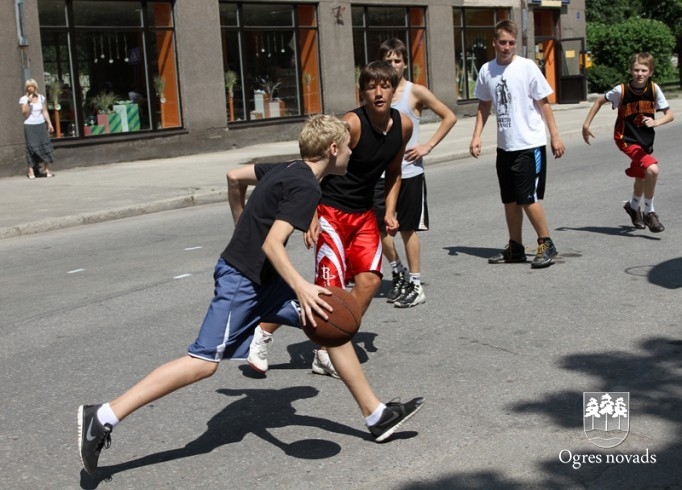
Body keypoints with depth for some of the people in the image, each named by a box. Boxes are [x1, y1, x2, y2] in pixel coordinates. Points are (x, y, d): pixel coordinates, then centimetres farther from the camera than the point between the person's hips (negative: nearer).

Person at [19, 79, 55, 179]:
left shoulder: (41, 97, 8)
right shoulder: (23, 99, -2)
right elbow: (24, 112, -11)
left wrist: (49, 123, 7)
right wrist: (28, 102, -21)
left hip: (41, 125, 3)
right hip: (29, 125, -3)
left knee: (45, 145, -1)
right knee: (31, 147, -5)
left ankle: (47, 170, 2)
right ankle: (31, 170, -3)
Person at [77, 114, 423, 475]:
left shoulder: (288, 169, 11)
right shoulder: (306, 187, -17)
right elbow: (272, 244, -26)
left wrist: (246, 230, 31)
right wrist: (302, 288, -35)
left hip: (262, 278, 10)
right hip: (241, 281, -10)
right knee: (205, 362, -12)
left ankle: (376, 415, 17)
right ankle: (103, 417, -7)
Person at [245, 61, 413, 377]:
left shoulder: (403, 126, -1)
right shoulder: (351, 124, -21)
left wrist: (389, 211, 6)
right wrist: (312, 216, -25)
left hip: (364, 213, 7)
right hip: (331, 211, -7)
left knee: (370, 280, -5)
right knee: (331, 287, -12)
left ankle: (329, 352, 8)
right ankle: (264, 332, 7)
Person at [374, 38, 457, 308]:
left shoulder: (416, 92, -4)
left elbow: (449, 117, -1)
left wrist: (428, 146, -8)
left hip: (408, 171, -4)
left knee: (408, 229, 3)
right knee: (380, 226, 4)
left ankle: (415, 285, 13)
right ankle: (398, 273, 26)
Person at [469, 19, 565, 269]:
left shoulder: (527, 67, -9)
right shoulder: (486, 70, 5)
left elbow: (543, 103, -5)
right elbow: (484, 106, 15)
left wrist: (555, 136, -7)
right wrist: (476, 136, 6)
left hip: (529, 144, -5)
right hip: (505, 145, 5)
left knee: (527, 198, -7)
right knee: (510, 200, 12)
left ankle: (546, 244, 9)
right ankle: (515, 248, 24)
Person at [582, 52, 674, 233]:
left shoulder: (654, 89, -11)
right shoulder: (621, 90, -18)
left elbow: (670, 114, -7)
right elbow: (600, 101, -1)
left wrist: (656, 122, -28)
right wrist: (586, 124, -3)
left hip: (646, 140, 5)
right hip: (627, 139, -5)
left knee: (641, 176, 23)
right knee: (652, 169, -25)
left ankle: (633, 206, 54)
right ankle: (649, 212, -9)